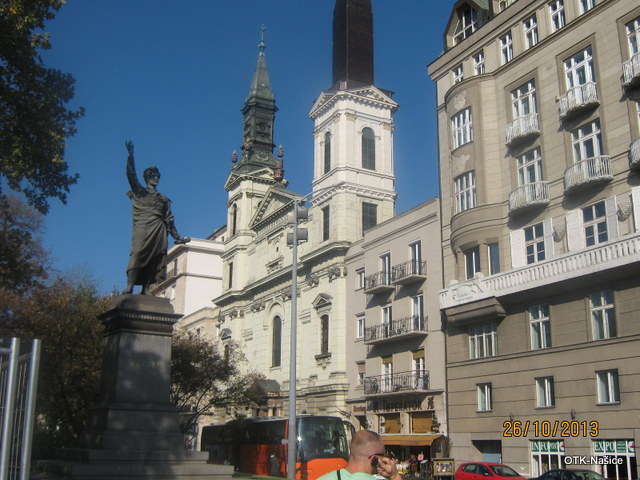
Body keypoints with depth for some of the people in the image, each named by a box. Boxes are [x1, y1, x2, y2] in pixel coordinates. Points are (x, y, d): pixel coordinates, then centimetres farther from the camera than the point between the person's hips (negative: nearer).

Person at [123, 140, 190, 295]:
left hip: (159, 230, 4)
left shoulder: (164, 199, 27)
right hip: (143, 227, -4)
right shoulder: (139, 192, 18)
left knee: (155, 260, -9)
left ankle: (145, 289, -15)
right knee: (137, 254, -21)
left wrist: (177, 237, 16)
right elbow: (131, 175, 4)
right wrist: (130, 156, -7)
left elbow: (169, 220, 23)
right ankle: (130, 286, -29)